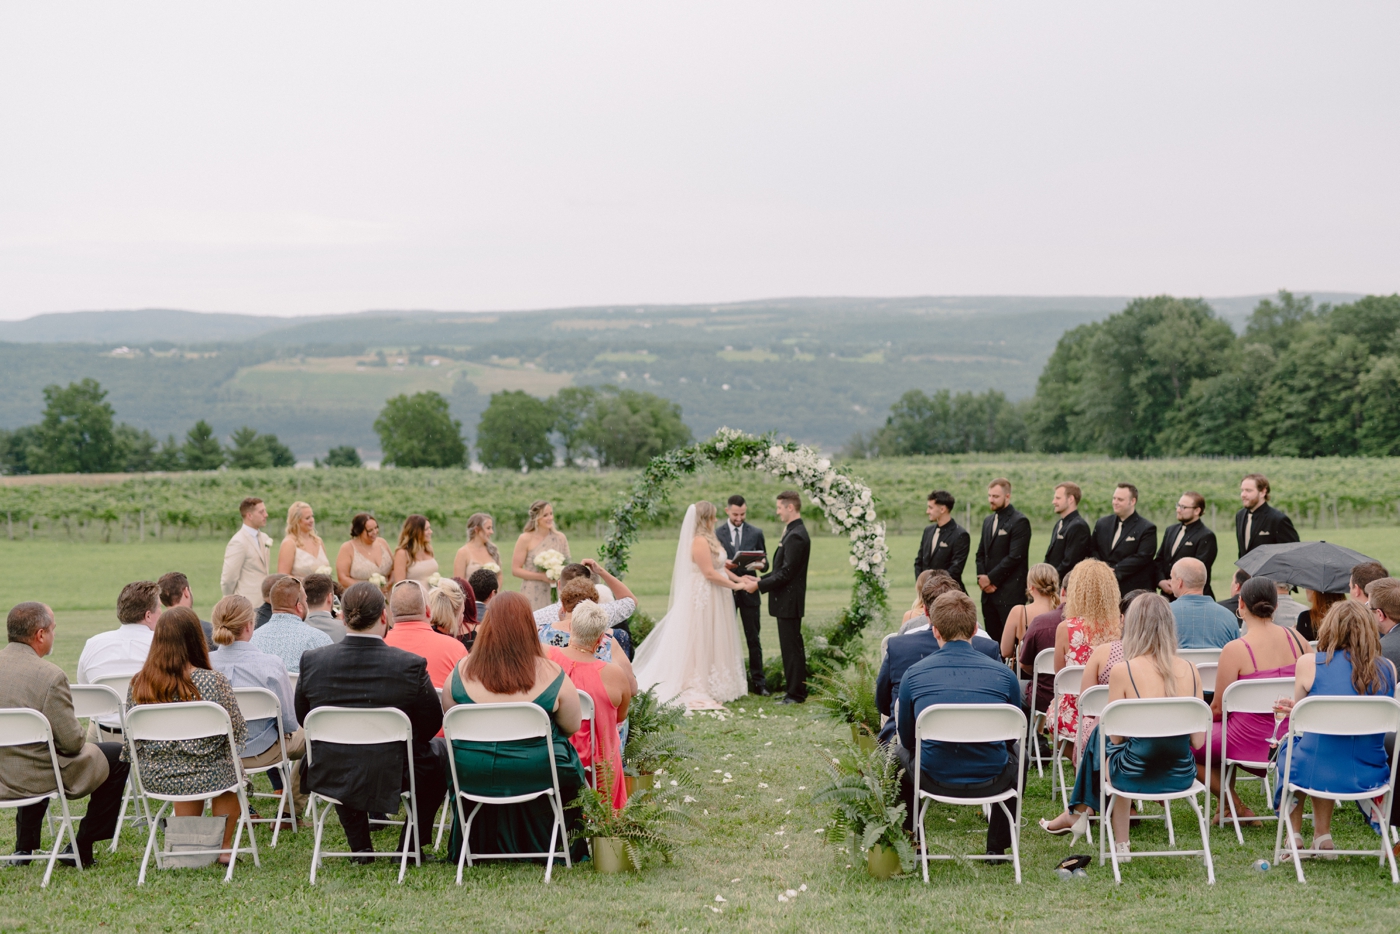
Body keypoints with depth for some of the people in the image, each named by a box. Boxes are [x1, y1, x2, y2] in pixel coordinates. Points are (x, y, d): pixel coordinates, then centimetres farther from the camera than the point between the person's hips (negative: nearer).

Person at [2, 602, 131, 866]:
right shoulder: (50, 675, -23)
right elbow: (72, 742, -20)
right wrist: (78, 742, 3)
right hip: (38, 779, -7)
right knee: (118, 756, 12)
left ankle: (24, 847, 36)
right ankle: (83, 848, 17)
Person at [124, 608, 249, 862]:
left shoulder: (137, 684, -10)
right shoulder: (214, 682, -20)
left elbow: (131, 739, 0)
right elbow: (238, 732, -9)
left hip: (154, 779, 3)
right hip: (205, 778, -3)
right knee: (232, 768, 32)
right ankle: (223, 846, 39)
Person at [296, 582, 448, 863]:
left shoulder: (312, 661, -9)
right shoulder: (411, 665, -17)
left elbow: (303, 718, 6)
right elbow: (431, 724, -5)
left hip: (329, 778, 3)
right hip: (390, 777, -3)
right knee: (441, 750, 27)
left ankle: (361, 848, 37)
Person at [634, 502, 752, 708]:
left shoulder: (707, 540, 13)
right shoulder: (700, 541, -19)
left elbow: (719, 566, 15)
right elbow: (709, 573, -22)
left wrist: (739, 578, 4)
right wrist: (735, 586, -16)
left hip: (713, 599, 10)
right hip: (703, 597, -10)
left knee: (712, 643, 12)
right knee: (701, 643, -3)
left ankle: (707, 687, 17)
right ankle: (697, 690, 3)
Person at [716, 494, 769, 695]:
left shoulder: (756, 533, 7)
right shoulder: (716, 533, 3)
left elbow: (764, 561, 9)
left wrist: (760, 564, -15)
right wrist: (722, 564, -18)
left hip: (749, 591, 0)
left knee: (753, 639, 2)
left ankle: (758, 682, 6)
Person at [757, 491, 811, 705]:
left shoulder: (796, 536, -19)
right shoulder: (793, 533, 14)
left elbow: (786, 573, -22)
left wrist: (760, 586, -16)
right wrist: (761, 579, 11)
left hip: (789, 602, -10)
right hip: (786, 601, 10)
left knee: (792, 647, -5)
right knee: (791, 647, 14)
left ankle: (796, 694, -1)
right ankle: (793, 689, 20)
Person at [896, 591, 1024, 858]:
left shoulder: (913, 675, -1)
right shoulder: (1003, 674, 0)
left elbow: (907, 739, 12)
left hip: (936, 781, -1)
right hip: (992, 782, 1)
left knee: (900, 753, 34)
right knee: (1016, 754, 36)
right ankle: (997, 847, 38)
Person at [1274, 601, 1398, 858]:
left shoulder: (1309, 664, -7)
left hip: (1315, 775, -3)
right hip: (1370, 777, 3)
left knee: (1288, 748, 32)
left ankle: (1293, 835, 33)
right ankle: (1322, 835, 35)